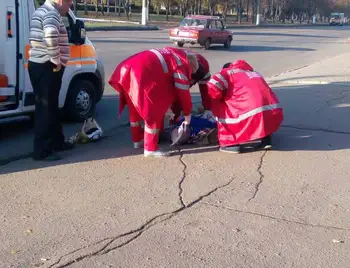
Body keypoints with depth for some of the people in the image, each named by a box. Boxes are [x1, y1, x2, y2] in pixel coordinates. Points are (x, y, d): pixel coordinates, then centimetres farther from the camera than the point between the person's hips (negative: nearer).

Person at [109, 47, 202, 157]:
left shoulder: (173, 55, 30)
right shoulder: (182, 64, 4)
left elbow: (165, 83, 35)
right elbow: (183, 91, 3)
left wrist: (166, 107, 39)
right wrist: (187, 113, 16)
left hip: (127, 69, 10)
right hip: (140, 74, -10)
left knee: (135, 108, 23)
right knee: (154, 112, 0)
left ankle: (137, 139, 37)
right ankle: (151, 148, 5)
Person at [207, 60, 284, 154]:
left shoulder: (228, 72, 17)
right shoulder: (254, 72, 37)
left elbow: (213, 86, -1)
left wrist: (220, 98, 19)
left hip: (253, 115, -6)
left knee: (219, 107, 15)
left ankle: (231, 144, 9)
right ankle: (266, 140, 22)